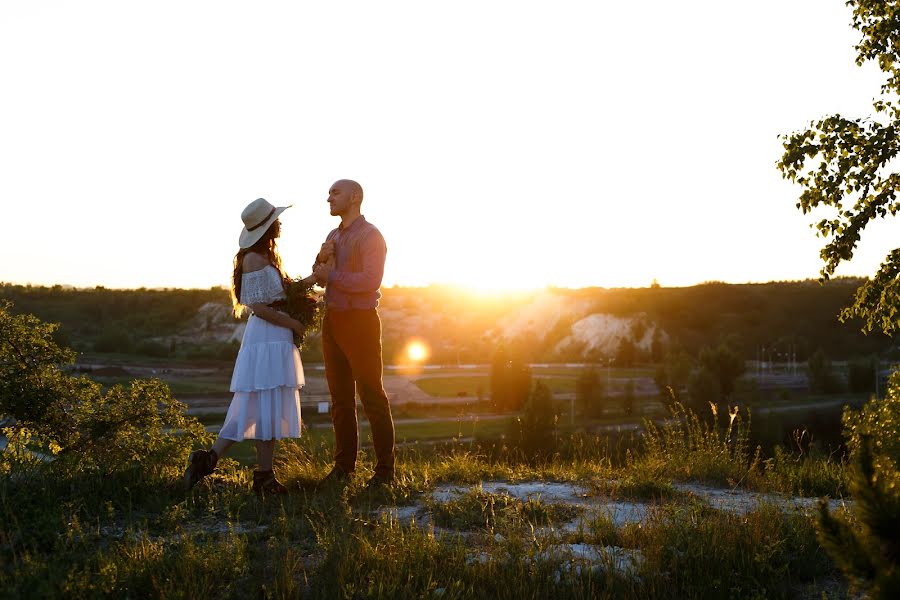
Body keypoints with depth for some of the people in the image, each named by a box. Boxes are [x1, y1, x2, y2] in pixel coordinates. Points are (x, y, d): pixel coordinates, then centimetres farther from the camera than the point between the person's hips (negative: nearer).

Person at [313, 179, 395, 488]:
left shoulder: (370, 235, -9)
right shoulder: (333, 236, 16)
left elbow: (370, 280, -21)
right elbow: (320, 278, 18)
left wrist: (332, 274, -12)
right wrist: (322, 259, -2)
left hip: (360, 321, -8)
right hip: (333, 320, 8)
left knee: (372, 396, -5)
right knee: (340, 397, 12)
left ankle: (385, 470, 0)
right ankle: (344, 465, 20)